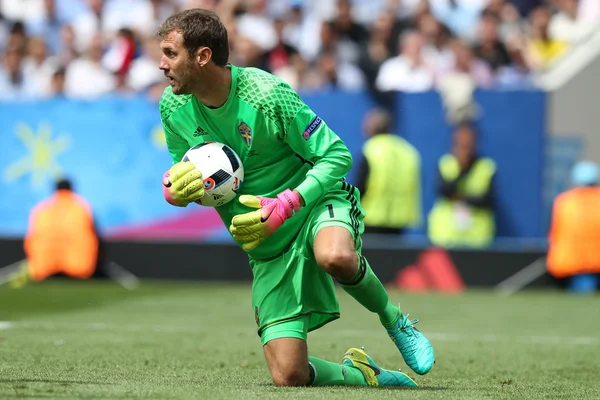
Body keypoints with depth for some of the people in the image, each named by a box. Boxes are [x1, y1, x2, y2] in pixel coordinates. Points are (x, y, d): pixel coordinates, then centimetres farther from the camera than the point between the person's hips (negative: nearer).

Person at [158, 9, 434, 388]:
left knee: (335, 258, -43)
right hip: (267, 248, 4)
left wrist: (285, 206, -28)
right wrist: (173, 190, -15)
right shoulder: (173, 108, -5)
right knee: (288, 377, -10)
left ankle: (395, 320, -11)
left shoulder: (267, 94, -20)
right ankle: (359, 374, 23)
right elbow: (180, 173, 11)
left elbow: (337, 156, -16)